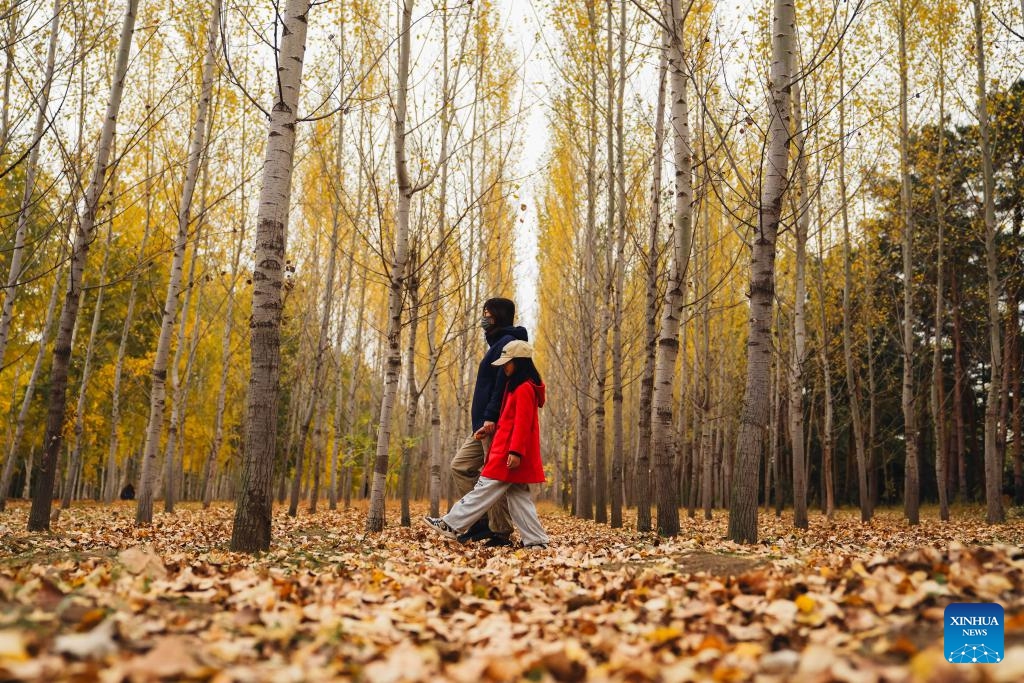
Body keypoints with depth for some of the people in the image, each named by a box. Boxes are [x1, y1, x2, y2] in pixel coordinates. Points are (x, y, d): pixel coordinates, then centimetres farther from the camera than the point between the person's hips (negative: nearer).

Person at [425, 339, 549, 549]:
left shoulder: (524, 388, -13)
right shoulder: (518, 386, 19)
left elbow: (522, 423, -20)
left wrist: (515, 451, -25)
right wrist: (493, 428, 20)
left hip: (509, 454, -10)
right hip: (508, 451, 10)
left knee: (484, 490, -6)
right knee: (519, 498, 8)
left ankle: (451, 525, -2)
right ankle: (536, 540, 6)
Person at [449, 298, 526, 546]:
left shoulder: (507, 343, -8)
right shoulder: (497, 344, 23)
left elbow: (503, 385, -20)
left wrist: (490, 418, -26)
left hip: (496, 424, -11)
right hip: (484, 425, 11)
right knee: (461, 466, 10)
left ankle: (500, 533, -2)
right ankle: (482, 522, 9)